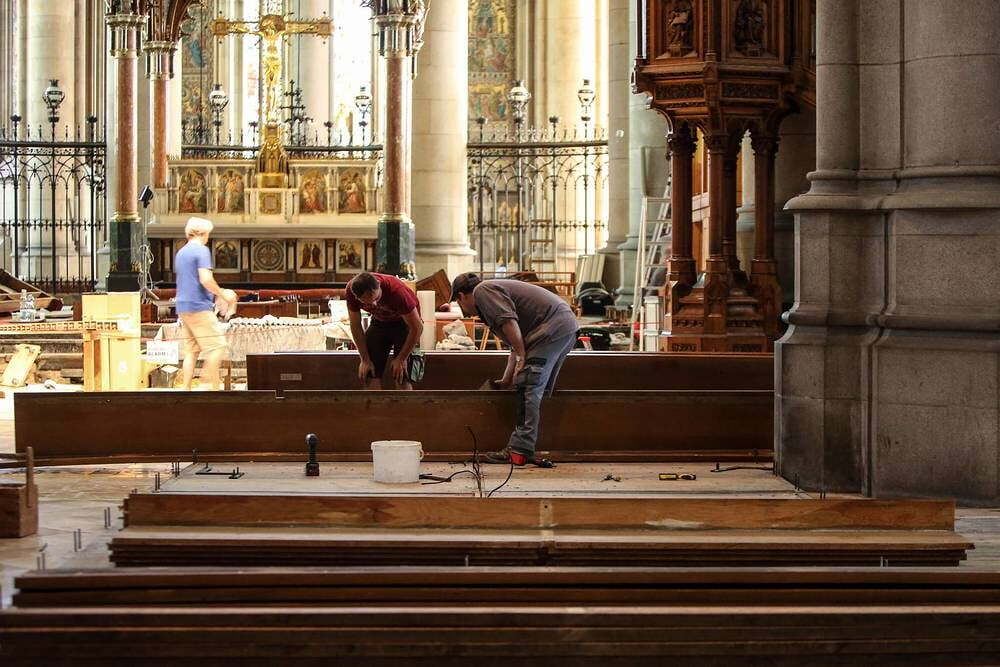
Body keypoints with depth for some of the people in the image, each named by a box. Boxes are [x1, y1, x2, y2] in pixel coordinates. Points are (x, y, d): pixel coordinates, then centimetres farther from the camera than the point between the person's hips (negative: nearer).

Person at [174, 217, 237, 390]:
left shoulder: (181, 253, 19)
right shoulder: (202, 250, -8)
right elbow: (205, 279, -20)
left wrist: (217, 296, 23)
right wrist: (223, 295, -7)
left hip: (183, 307, 9)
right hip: (199, 307, -9)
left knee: (191, 350, 10)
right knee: (217, 346, -6)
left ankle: (186, 390, 5)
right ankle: (213, 388, -11)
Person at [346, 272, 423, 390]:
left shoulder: (396, 291, -38)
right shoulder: (351, 290, -27)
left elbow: (417, 327, -28)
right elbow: (355, 326, -11)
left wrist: (401, 359, -21)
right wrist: (365, 359, -12)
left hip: (404, 321, -4)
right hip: (379, 322, 4)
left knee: (400, 376, -16)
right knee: (370, 373, -7)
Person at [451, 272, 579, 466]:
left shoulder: (482, 291, 0)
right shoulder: (497, 290, 31)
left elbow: (509, 321, -16)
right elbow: (517, 345, 31)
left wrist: (522, 358, -17)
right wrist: (506, 380, 28)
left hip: (553, 326, -11)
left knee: (529, 389, -13)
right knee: (538, 391, 13)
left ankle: (519, 450, -17)